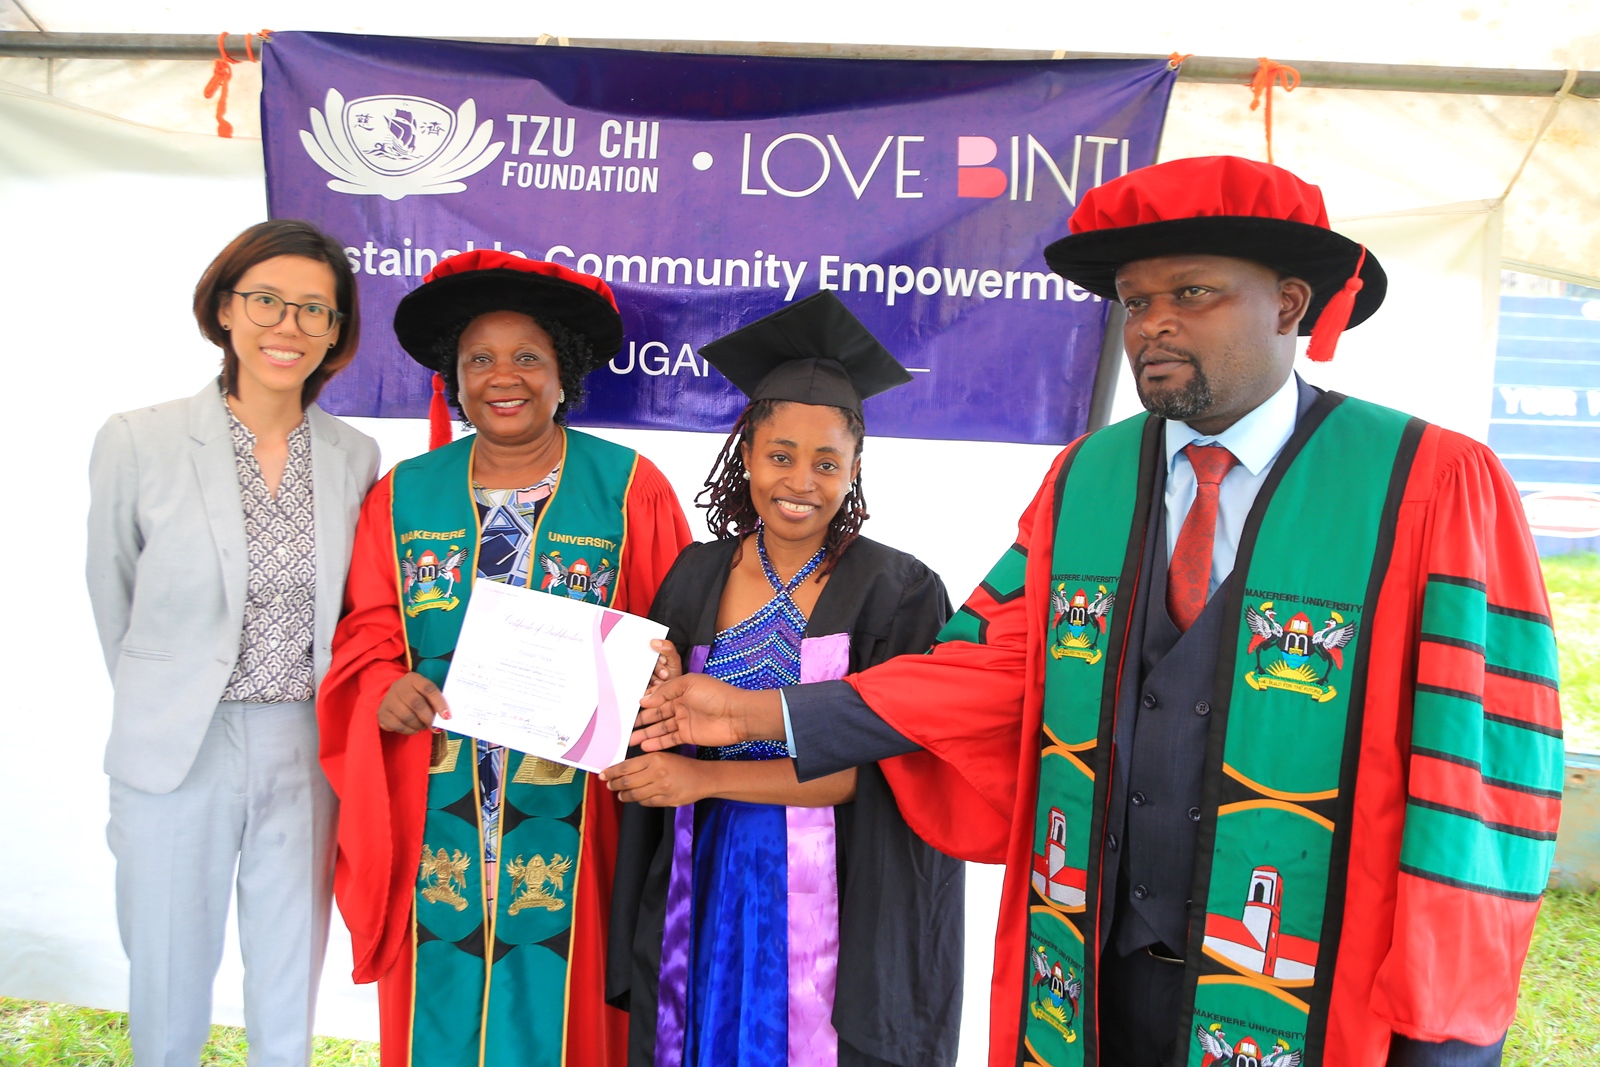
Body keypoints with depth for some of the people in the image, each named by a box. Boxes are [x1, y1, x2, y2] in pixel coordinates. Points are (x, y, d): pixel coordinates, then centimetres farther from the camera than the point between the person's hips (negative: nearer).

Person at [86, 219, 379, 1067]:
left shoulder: (356, 457, -1)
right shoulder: (137, 441, -8)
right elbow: (113, 603, 4)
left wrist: (335, 722, 10)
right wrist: (163, 704, 13)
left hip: (306, 757, 2)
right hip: (177, 754, -1)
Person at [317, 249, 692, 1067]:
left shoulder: (629, 489, -2)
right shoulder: (404, 494, 7)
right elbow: (368, 624, 11)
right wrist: (386, 686, -8)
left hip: (570, 812, -2)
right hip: (435, 811, 3)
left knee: (556, 999, 8)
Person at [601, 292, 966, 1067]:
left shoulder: (898, 594, -10)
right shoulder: (697, 577, 1)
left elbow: (871, 768, -14)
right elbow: (657, 743, 7)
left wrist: (709, 777, -19)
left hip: (834, 909, -3)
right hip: (704, 898, 3)